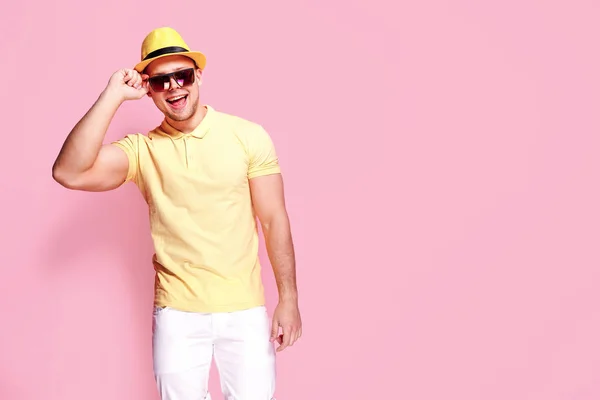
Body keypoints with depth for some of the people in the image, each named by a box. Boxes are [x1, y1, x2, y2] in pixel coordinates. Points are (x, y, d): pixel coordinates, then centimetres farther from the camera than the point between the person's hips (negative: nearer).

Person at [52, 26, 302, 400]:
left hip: (245, 310, -1)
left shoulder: (248, 136, -4)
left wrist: (289, 299, -4)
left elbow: (274, 220, -2)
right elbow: (69, 173, -17)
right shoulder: (141, 149, -1)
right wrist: (112, 96, -17)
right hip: (177, 313, 1)